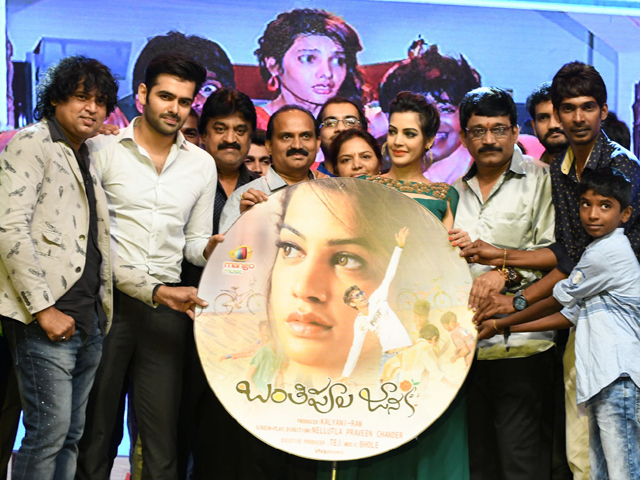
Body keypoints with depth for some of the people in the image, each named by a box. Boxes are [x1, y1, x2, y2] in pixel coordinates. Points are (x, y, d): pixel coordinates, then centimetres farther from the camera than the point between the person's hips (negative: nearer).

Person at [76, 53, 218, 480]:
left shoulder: (202, 164, 12)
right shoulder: (103, 148, 1)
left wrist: (209, 249, -7)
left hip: (167, 304, 3)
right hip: (108, 297, -2)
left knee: (162, 425, 4)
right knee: (96, 418, 6)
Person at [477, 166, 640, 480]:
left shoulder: (609, 251, -9)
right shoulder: (600, 251, 23)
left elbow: (557, 300, -3)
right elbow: (571, 316, 20)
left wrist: (502, 323, 8)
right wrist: (503, 327, 16)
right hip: (601, 380, 10)